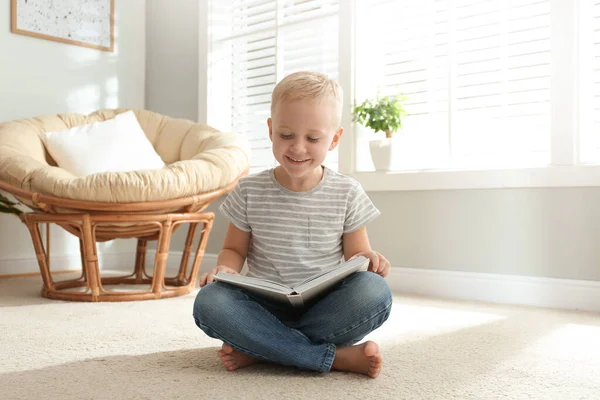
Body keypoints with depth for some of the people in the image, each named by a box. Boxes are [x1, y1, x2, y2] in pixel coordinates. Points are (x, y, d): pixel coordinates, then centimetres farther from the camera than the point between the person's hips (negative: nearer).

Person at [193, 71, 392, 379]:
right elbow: (234, 249, 11)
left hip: (325, 310, 0)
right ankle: (336, 356, -27)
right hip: (265, 308, 1)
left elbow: (356, 254, 7)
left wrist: (369, 260, -18)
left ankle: (261, 350, -22)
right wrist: (225, 268, -13)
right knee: (209, 301, -29)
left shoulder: (347, 194, 2)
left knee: (375, 292, -31)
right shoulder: (249, 191, 4)